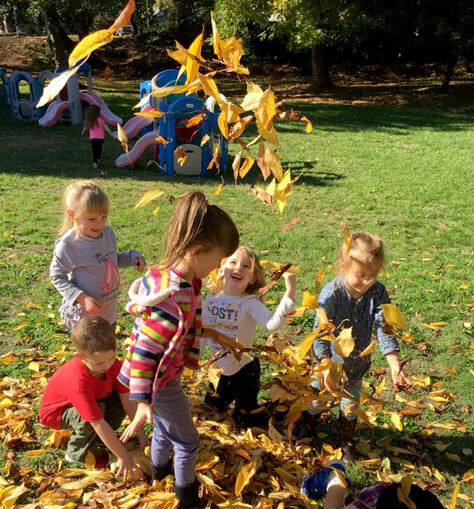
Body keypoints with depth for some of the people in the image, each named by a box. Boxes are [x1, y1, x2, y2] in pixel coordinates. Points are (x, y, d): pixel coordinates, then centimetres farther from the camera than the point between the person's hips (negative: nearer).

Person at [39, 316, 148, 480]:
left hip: (91, 400, 6)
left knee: (121, 399, -17)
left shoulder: (113, 364, -25)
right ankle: (76, 454, -8)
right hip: (56, 412, -6)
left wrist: (142, 437, -18)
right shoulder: (78, 382, -43)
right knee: (93, 414, -36)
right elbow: (99, 424, -41)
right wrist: (124, 457, -36)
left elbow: (128, 400, -19)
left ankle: (94, 442, 0)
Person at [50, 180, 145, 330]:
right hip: (84, 318, -6)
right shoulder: (67, 245, -22)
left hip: (109, 312, 6)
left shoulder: (108, 233, -4)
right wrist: (82, 298, -23)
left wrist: (132, 256, -6)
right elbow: (56, 276, -13)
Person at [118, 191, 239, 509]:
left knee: (165, 427, 33)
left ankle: (159, 467, 59)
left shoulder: (167, 273, -9)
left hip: (163, 373, 8)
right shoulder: (175, 299, -36)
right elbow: (144, 350, -32)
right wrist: (142, 401, -26)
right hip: (161, 382, -8)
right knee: (187, 440, 16)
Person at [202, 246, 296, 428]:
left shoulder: (249, 303, -24)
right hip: (221, 368, 3)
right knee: (214, 405, 27)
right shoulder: (212, 298, -9)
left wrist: (289, 292, -48)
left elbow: (273, 323, -41)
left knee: (246, 415, 18)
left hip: (244, 368, -3)